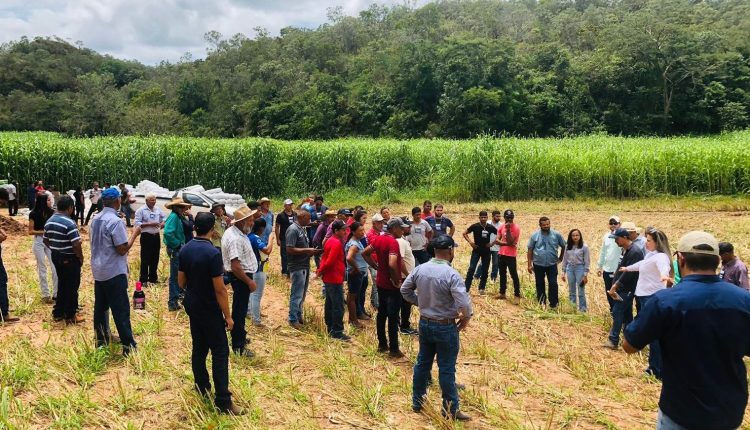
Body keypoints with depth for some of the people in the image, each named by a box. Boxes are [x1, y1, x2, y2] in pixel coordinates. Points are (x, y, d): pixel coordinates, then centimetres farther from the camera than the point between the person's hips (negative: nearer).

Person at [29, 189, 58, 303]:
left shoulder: (51, 212, -1)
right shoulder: (34, 214, -8)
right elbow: (30, 231, -5)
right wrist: (43, 231, -16)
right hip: (39, 242, -2)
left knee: (55, 267, -1)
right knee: (42, 269, 7)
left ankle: (56, 293, 10)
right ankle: (45, 295, 15)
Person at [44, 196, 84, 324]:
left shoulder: (49, 221, 6)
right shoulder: (69, 223, -21)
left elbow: (46, 241, 14)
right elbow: (76, 244, -25)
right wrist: (81, 258, -11)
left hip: (56, 257, 8)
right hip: (70, 259, -8)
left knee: (61, 284, 20)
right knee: (71, 286, 4)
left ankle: (58, 313, 26)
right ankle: (70, 315, 12)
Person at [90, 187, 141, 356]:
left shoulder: (95, 220, 6)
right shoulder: (116, 221, -20)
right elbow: (122, 249, -20)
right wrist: (134, 234, -9)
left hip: (98, 271, 8)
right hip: (114, 273, -8)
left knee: (100, 307, 16)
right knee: (121, 310, -4)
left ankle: (101, 339, 27)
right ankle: (128, 346, 0)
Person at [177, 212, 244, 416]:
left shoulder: (185, 250, -1)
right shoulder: (212, 253, -23)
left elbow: (181, 281, 8)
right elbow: (220, 289, -21)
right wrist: (228, 315, -13)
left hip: (192, 306, 8)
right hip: (209, 309, -7)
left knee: (199, 347, 18)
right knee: (220, 352, -3)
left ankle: (202, 387, 30)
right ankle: (223, 401, -3)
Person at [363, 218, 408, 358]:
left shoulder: (379, 239, 3)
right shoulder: (393, 242, -22)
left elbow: (365, 253, 12)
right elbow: (392, 264, -34)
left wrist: (376, 266, 9)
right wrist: (397, 281, -20)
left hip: (381, 283, 8)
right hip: (392, 286, -8)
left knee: (381, 313, 15)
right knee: (393, 317, 0)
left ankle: (382, 344, 25)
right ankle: (393, 349, 7)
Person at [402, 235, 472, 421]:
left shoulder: (420, 269, -5)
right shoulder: (451, 274, -23)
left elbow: (404, 289, 6)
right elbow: (464, 303, -28)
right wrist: (467, 317, -8)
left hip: (424, 323, 6)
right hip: (445, 327, -6)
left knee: (422, 363, 19)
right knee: (446, 369, 6)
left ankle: (417, 401, 33)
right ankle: (451, 409, 19)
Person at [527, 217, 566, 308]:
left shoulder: (556, 235, -3)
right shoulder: (535, 235, -3)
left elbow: (564, 246, 12)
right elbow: (530, 250, 0)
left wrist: (560, 258, 10)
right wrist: (529, 264, -2)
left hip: (552, 264, -1)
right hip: (538, 264, 1)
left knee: (553, 284, -3)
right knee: (540, 285, 10)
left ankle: (553, 304, 7)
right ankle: (541, 304, 22)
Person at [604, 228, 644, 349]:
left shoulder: (635, 252, -20)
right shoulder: (627, 250, 12)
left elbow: (629, 272, -23)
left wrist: (616, 285, -19)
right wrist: (615, 285, 13)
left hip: (627, 289, -10)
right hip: (623, 288, 10)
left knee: (617, 312, -8)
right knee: (626, 313, 14)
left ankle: (613, 341, -5)